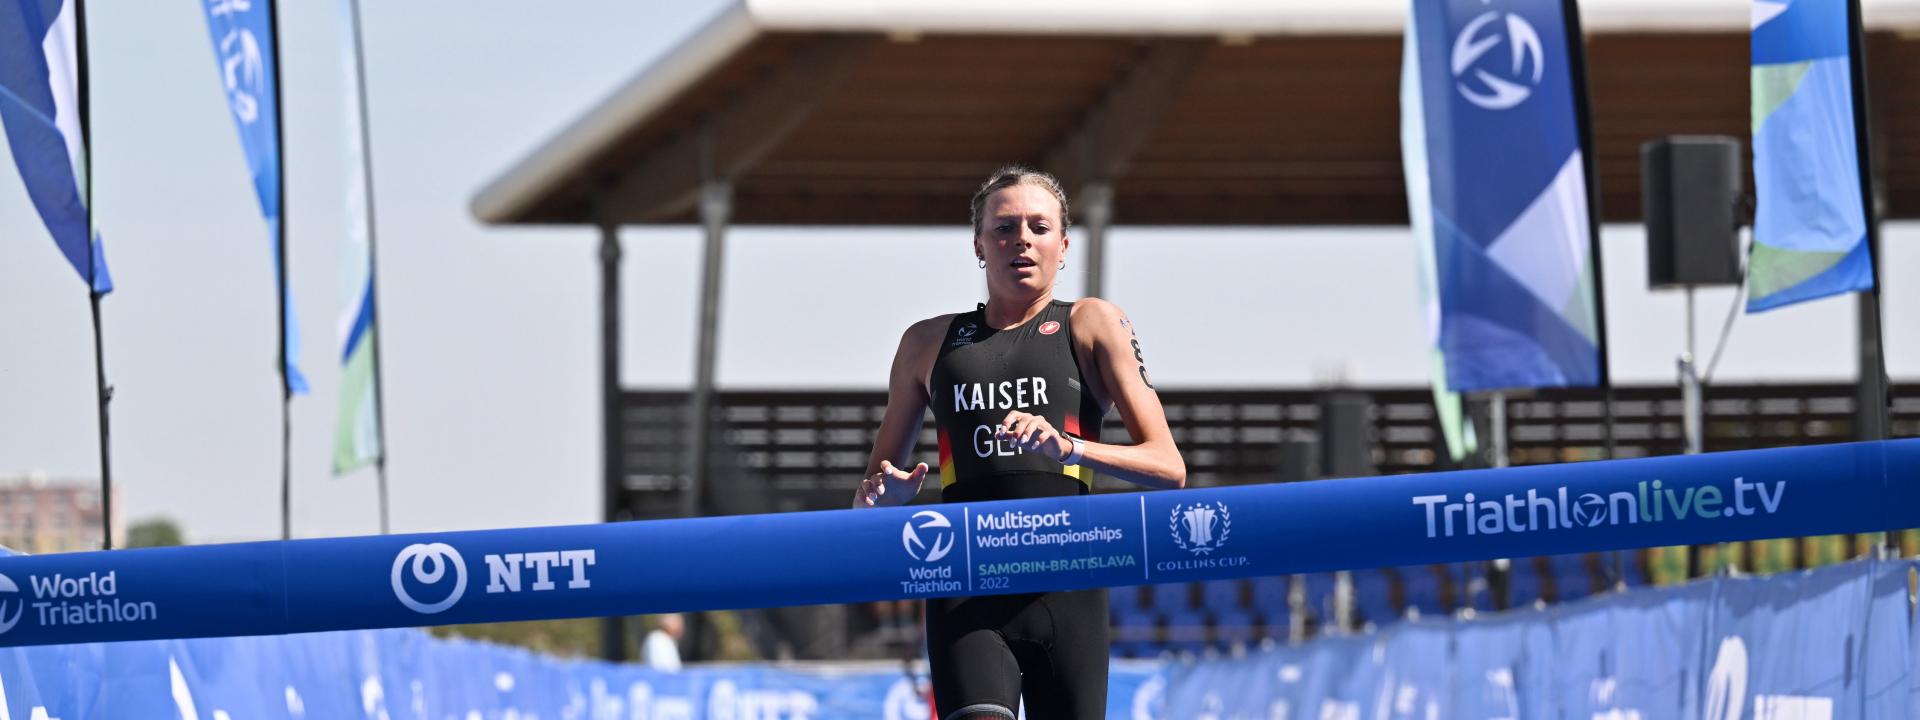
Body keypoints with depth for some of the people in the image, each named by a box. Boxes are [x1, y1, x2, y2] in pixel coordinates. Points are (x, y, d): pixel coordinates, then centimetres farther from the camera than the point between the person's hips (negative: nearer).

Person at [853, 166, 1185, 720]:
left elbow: (1168, 468, 1)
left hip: (1068, 588, 0)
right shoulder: (928, 343, 18)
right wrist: (885, 493, 1)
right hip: (965, 592, 0)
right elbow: (869, 498, 26)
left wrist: (1068, 447, -17)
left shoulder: (1093, 325, 11)